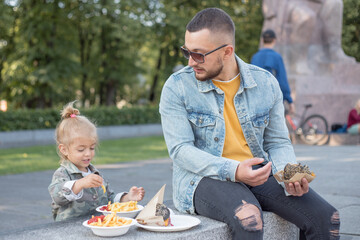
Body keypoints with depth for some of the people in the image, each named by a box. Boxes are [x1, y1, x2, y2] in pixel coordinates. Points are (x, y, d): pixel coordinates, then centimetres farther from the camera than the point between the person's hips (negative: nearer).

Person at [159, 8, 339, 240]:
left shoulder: (266, 83, 5)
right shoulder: (177, 87, -5)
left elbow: (278, 142, 11)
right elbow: (180, 149, -10)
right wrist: (233, 171, -25)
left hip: (258, 174, 4)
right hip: (203, 178, -3)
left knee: (326, 218, -14)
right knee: (248, 218, -36)